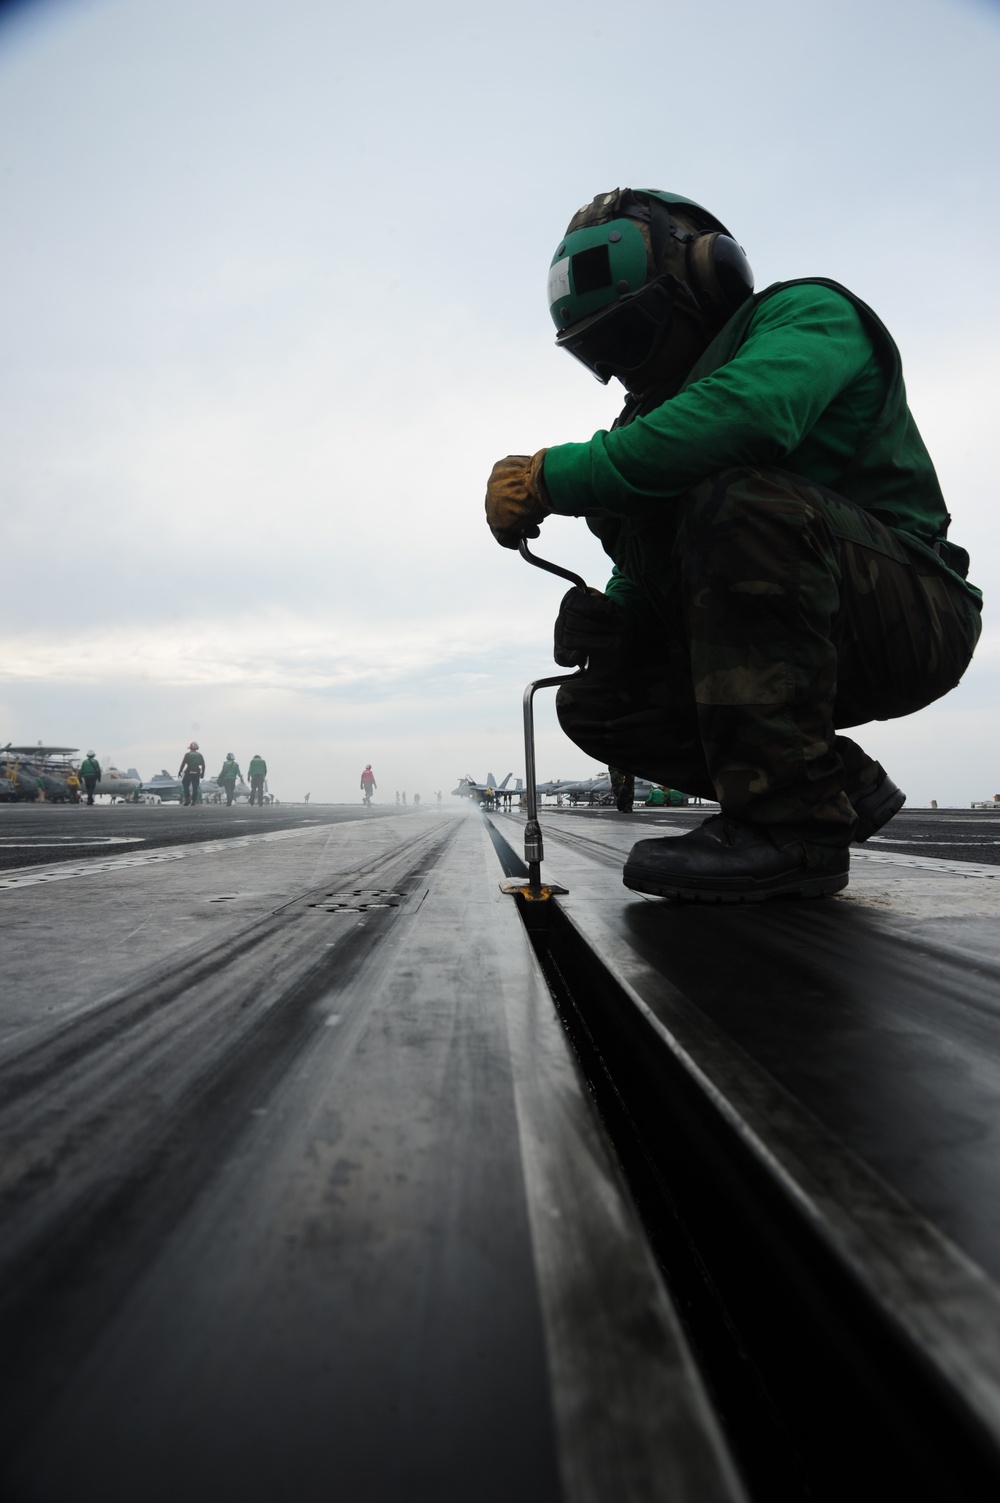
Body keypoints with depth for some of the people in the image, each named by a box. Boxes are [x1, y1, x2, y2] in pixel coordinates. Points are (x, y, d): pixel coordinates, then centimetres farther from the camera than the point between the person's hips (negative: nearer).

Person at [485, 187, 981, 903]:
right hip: (809, 651, 8)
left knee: (741, 499, -33)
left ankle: (790, 824, -28)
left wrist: (552, 476, -25)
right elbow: (651, 575, 13)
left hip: (910, 616, -7)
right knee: (596, 703, -3)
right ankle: (847, 785, 1)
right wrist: (610, 613, -11)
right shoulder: (660, 415, 16)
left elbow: (745, 414, -31)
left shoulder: (806, 312, -6)